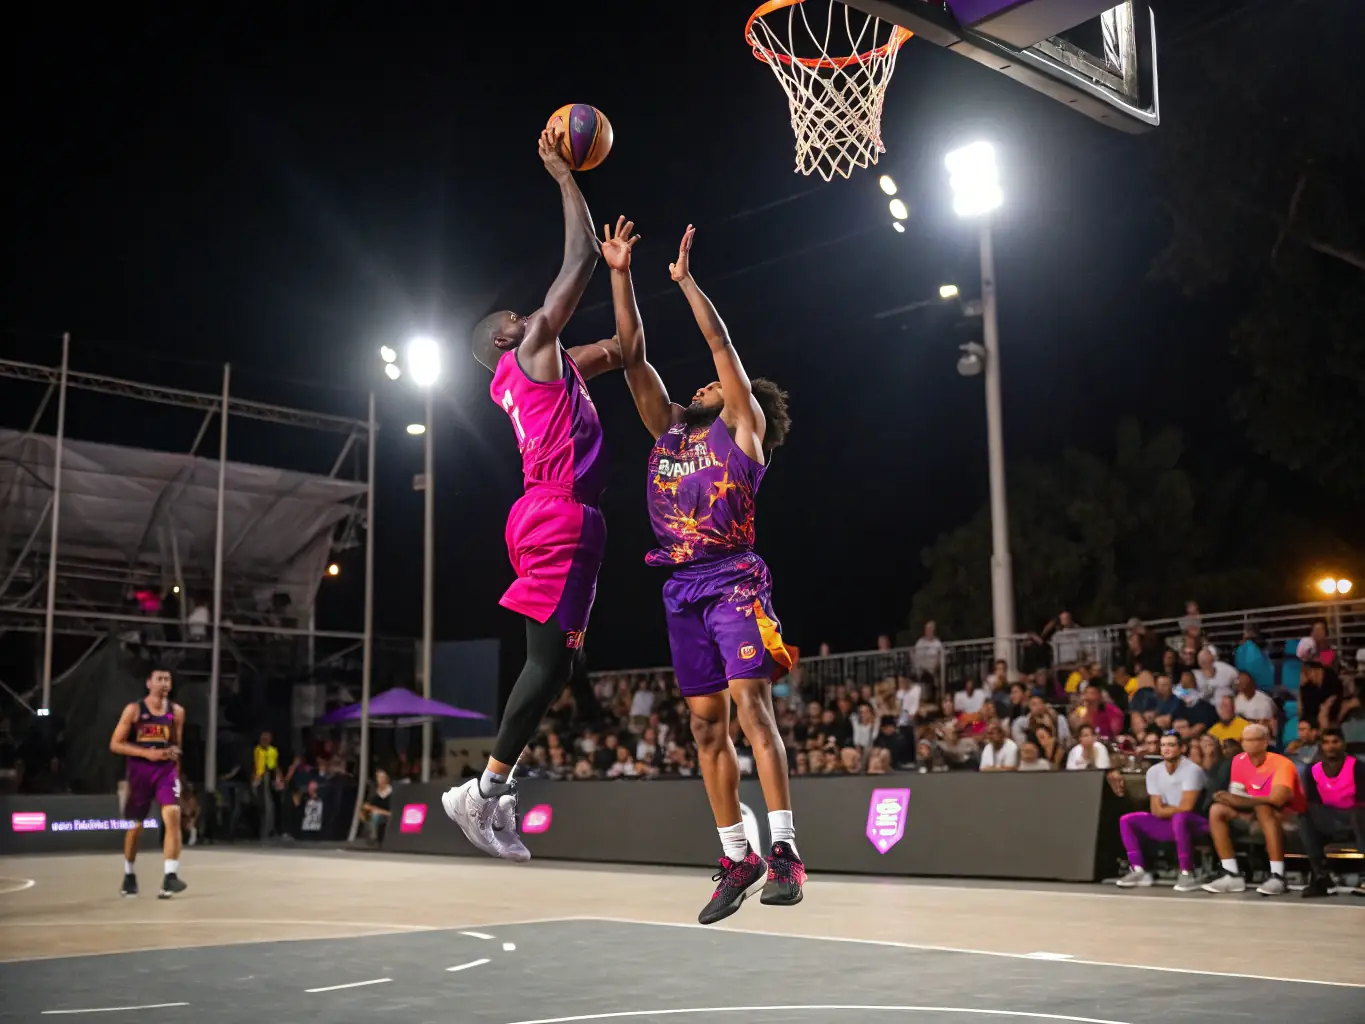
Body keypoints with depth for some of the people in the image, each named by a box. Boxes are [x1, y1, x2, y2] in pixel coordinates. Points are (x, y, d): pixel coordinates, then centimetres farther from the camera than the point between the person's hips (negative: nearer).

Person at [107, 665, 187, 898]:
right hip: (140, 771, -1)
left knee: (173, 816, -20)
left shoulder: (177, 712, 4)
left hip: (166, 769, 1)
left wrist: (174, 752, -5)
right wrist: (146, 753, -17)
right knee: (136, 825, 11)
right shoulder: (134, 710, -5)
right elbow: (115, 744, -7)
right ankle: (129, 875, 33)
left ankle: (169, 877, -22)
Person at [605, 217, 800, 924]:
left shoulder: (743, 428, 7)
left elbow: (721, 343, -1)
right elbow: (632, 353, 19)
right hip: (682, 590, 6)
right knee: (705, 725, 6)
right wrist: (620, 274, 16)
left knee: (752, 708, -16)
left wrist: (686, 279, 4)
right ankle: (736, 859, 12)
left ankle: (784, 852, -18)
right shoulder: (668, 429, 21)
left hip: (733, 580, -6)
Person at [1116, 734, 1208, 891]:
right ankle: (1139, 871, -11)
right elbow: (1156, 811, 1)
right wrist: (1173, 809, -15)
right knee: (1126, 820, -6)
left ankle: (1187, 874, -31)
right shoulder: (1153, 771, 3)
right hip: (1168, 824, 7)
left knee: (1179, 818, -41)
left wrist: (1166, 809, -7)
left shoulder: (1192, 769, -15)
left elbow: (1186, 807, -22)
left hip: (1194, 822, -7)